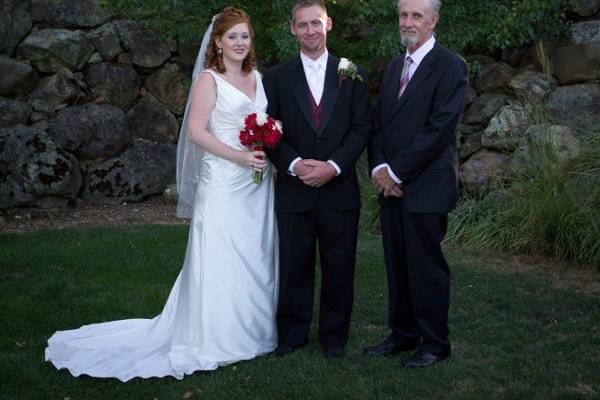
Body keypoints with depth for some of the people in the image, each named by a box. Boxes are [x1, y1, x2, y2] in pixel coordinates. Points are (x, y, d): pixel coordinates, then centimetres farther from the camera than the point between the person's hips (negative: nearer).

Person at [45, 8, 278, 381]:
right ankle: (216, 338, 9)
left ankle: (251, 329, 24)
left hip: (258, 182, 7)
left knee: (255, 257, 11)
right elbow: (196, 131, -13)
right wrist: (239, 157, -19)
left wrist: (271, 151, 0)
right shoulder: (209, 79, -5)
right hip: (223, 182, -6)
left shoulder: (257, 77, 14)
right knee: (219, 258, -2)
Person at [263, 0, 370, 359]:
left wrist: (333, 166, -13)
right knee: (294, 267, 7)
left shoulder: (352, 76, 6)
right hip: (294, 191, 0)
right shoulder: (276, 78, 5)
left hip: (339, 190, 0)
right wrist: (295, 164, -15)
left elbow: (361, 128, 0)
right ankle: (292, 333, 22)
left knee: (339, 268, 7)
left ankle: (334, 336, 22)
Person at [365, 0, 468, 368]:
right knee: (397, 265, 12)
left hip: (426, 186, -7)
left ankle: (435, 343, 13)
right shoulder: (394, 67, 16)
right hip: (392, 186, 7)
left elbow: (439, 128, -16)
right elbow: (379, 123, 14)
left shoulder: (450, 66, -8)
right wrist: (379, 167, -3)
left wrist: (395, 172, -14)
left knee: (426, 266, 0)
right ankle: (403, 335, 24)